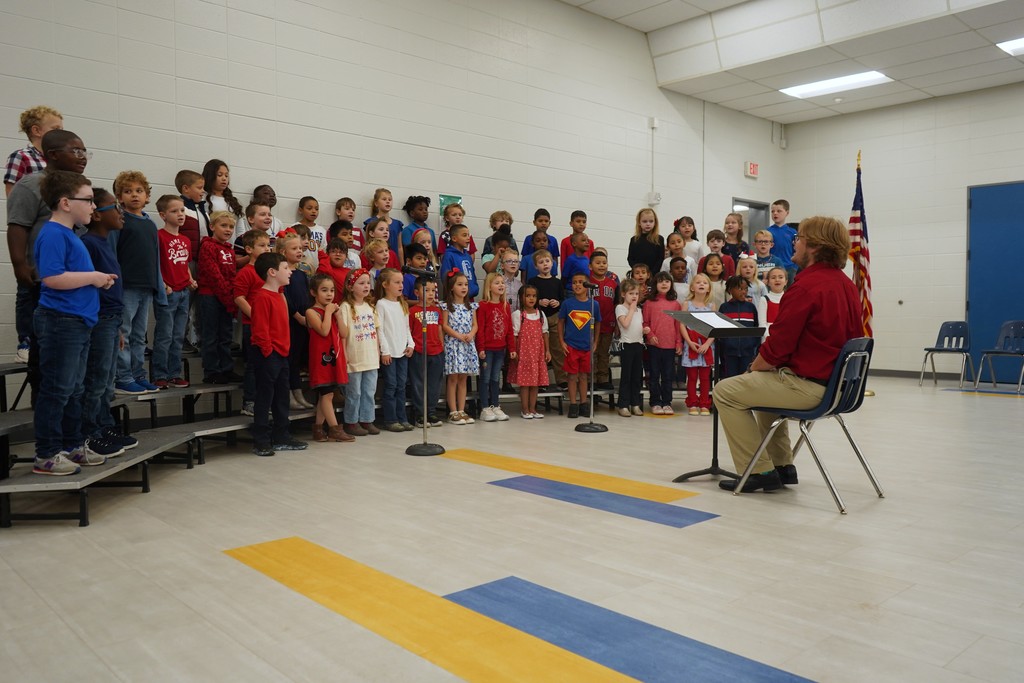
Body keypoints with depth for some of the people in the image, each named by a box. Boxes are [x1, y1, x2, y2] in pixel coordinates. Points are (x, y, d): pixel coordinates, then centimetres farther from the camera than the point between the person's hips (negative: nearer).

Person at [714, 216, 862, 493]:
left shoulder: (806, 286, -20)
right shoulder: (847, 284, 8)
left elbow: (777, 347, -20)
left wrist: (754, 367, 2)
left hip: (809, 386, -10)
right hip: (837, 383, 10)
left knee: (726, 391, 0)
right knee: (765, 383, 32)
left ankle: (760, 471, 5)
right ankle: (782, 465, 32)